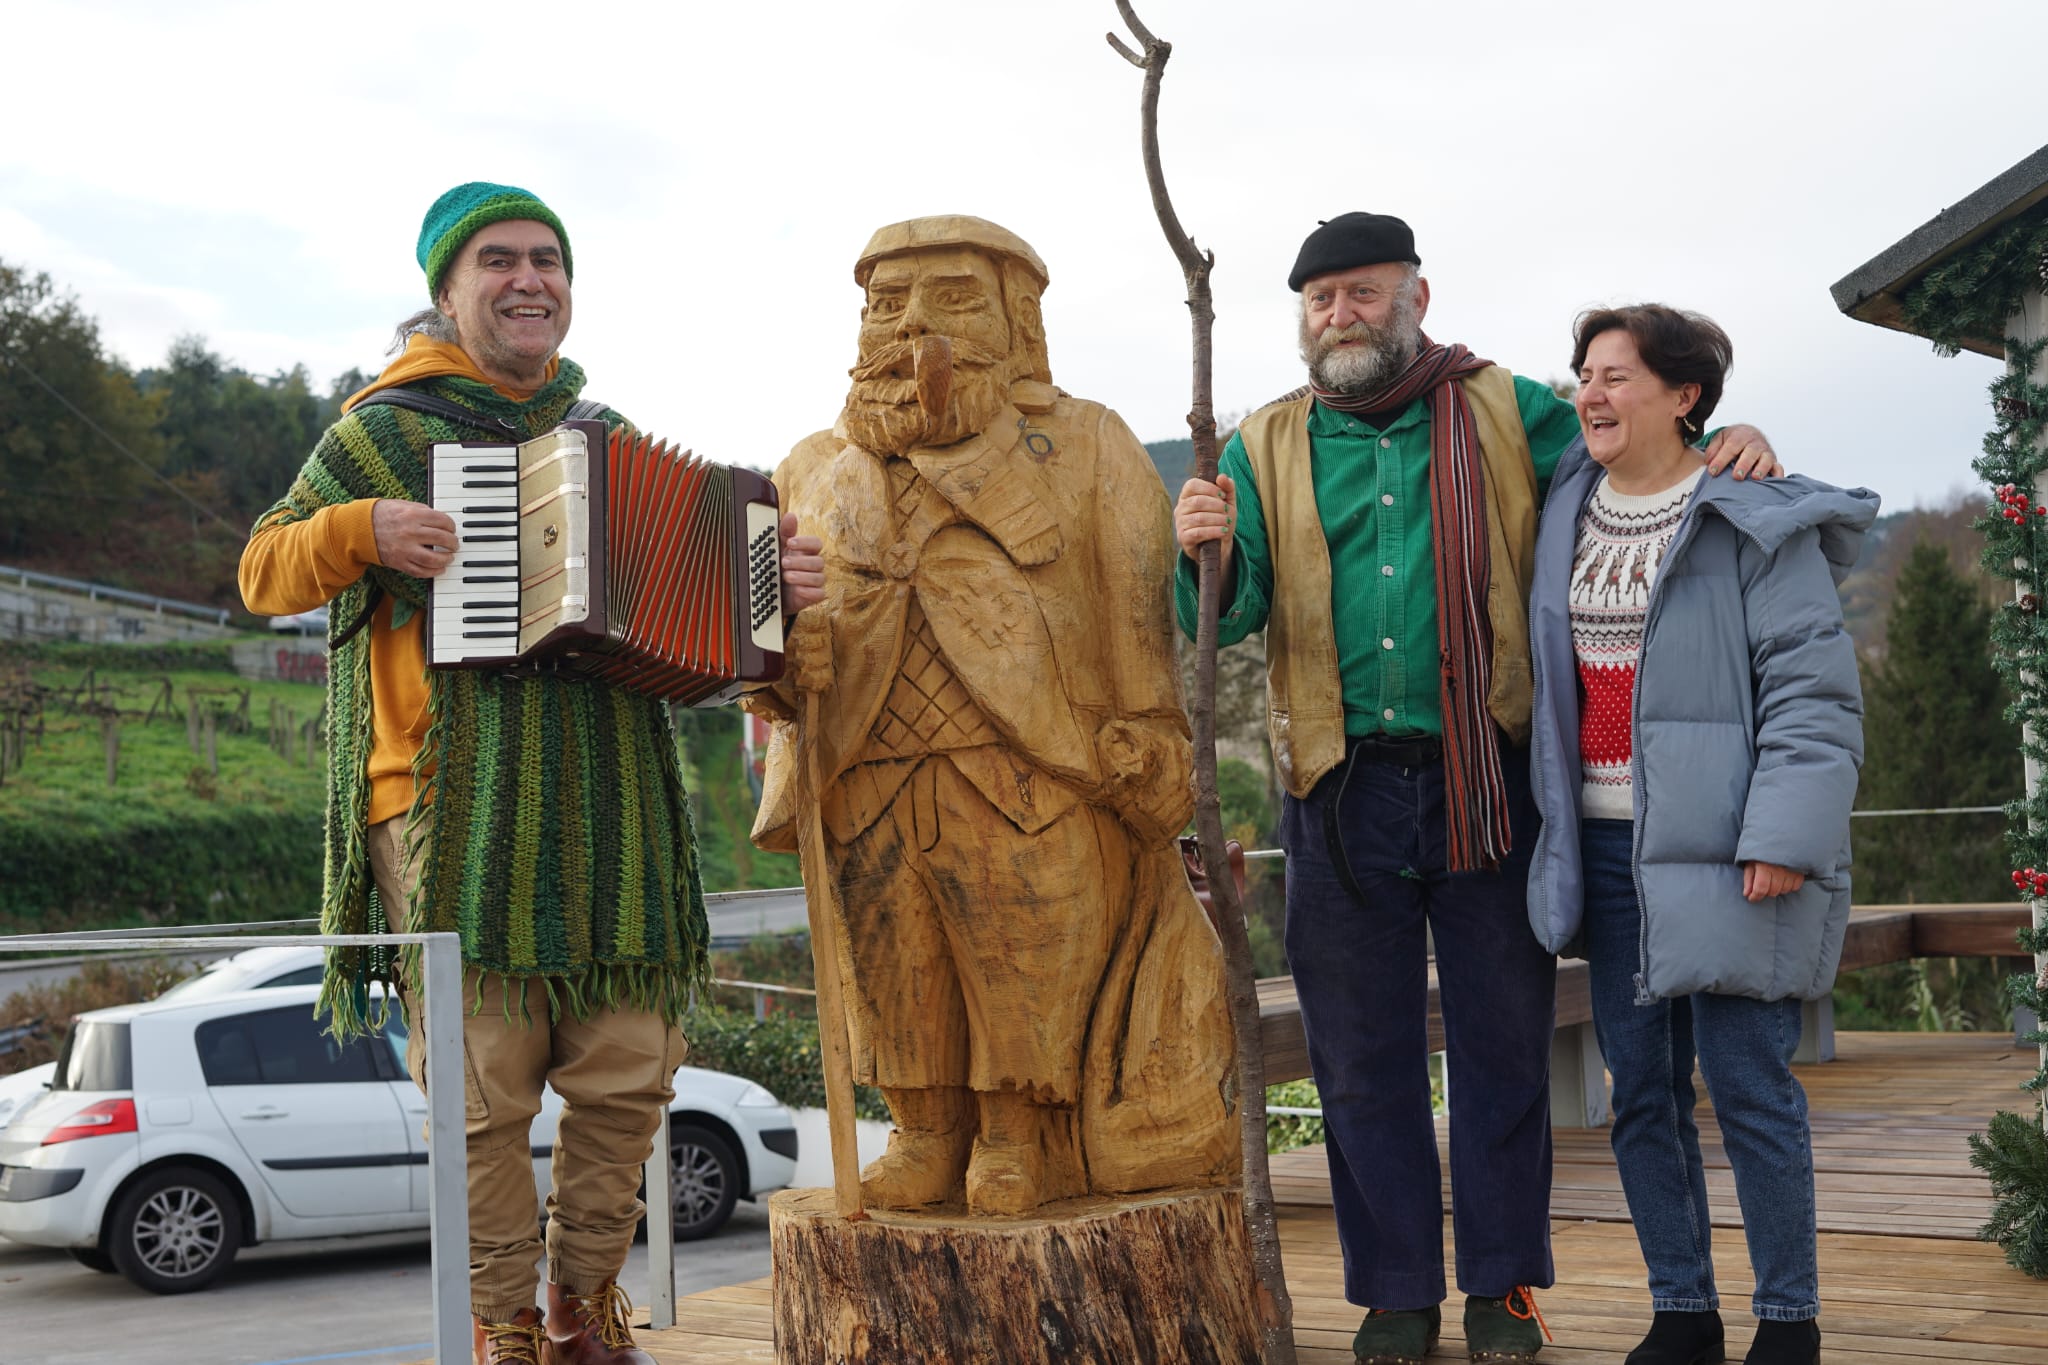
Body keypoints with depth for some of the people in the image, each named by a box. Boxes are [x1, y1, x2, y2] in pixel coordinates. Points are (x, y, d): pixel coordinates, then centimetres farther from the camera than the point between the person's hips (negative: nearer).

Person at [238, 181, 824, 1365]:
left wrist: (770, 591, 7)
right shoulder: (386, 430, 6)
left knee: (629, 1069, 5)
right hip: (452, 806, -4)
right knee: (484, 1086, -3)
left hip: (604, 808, 4)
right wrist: (356, 528, -13)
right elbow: (265, 572, 6)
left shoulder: (608, 441, 19)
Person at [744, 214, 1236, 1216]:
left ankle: (1016, 1137, 13)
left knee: (1027, 961, -1)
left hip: (1026, 772, -3)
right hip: (868, 785, 4)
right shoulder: (819, 471, 19)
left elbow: (1136, 605, 4)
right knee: (893, 969, 6)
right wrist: (773, 658, -2)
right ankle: (926, 1135, 20)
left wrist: (1145, 748, -5)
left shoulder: (1077, 450, 10)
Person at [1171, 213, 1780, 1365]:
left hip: (1487, 781, -1)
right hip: (1344, 787, 2)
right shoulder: (1268, 449, 9)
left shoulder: (1507, 414, 5)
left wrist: (1729, 443, -10)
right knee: (1364, 1053, 8)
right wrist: (1206, 552, -22)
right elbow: (1227, 618, 0)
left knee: (1502, 1041, 5)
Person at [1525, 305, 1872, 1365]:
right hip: (1606, 848, 6)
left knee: (1747, 1085, -2)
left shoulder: (1755, 521, -6)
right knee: (1641, 1088, 9)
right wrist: (1545, 829, 12)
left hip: (1722, 849, -6)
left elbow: (1814, 692, -10)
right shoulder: (1566, 514, 12)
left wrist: (1785, 836, -19)